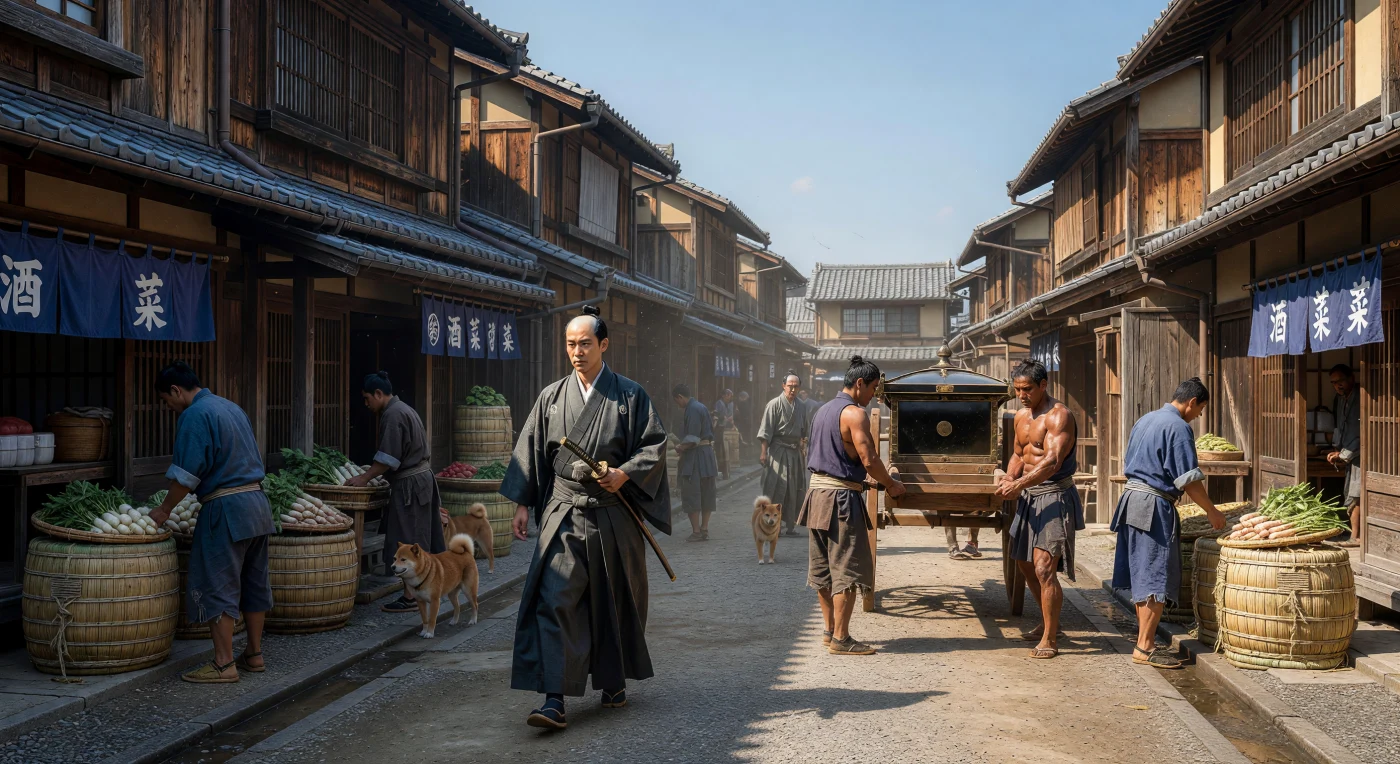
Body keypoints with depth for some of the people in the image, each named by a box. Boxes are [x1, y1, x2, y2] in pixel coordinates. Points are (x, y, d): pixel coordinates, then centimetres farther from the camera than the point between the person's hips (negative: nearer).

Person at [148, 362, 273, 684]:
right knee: (254, 582, 14)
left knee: (217, 587, -3)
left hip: (225, 510, -9)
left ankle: (224, 664, -1)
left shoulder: (194, 415, -10)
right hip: (257, 502, 9)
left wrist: (164, 509, -3)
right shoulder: (231, 407, 17)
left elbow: (187, 474, -15)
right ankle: (254, 654, 21)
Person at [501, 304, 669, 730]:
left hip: (612, 515, -1)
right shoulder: (551, 398, 7)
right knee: (555, 601, -10)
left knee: (613, 601, 11)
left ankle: (614, 683, 31)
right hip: (563, 514, 1)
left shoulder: (629, 395, 1)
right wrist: (522, 503, 5)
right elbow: (531, 451, 10)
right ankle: (554, 700, -12)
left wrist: (624, 474, -16)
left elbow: (655, 443, 0)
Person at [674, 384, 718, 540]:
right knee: (706, 494, 10)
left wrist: (681, 448, -6)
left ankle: (696, 531, -4)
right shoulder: (701, 407, 14)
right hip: (708, 452, 10)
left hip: (694, 456, -10)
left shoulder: (692, 410, -16)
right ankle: (704, 529, 14)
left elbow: (692, 439, -22)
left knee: (691, 494, -4)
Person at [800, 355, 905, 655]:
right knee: (847, 570, -4)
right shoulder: (854, 413, -14)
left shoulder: (824, 410, 15)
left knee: (823, 568, 13)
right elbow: (869, 460, -19)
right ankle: (840, 639, -2)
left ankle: (830, 631, 21)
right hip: (841, 497, -9)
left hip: (818, 491, 10)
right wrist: (890, 485, -3)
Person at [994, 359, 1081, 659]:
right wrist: (1009, 479, 2)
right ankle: (1048, 623, 35)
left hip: (1055, 496, -9)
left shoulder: (1058, 415, -16)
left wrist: (1020, 484, -34)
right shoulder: (1021, 416, 11)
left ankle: (1049, 640, -5)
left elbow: (1053, 462, -26)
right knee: (1025, 563, 18)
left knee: (1044, 569, -13)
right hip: (1028, 496, 9)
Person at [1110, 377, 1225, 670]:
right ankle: (1145, 647, -6)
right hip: (1155, 506, -9)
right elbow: (1189, 480, -13)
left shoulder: (1145, 420, 16)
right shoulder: (1179, 428, -12)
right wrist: (1212, 512, -3)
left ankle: (1145, 636, 21)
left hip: (1131, 499, 9)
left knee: (1141, 574, 14)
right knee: (1157, 579, -6)